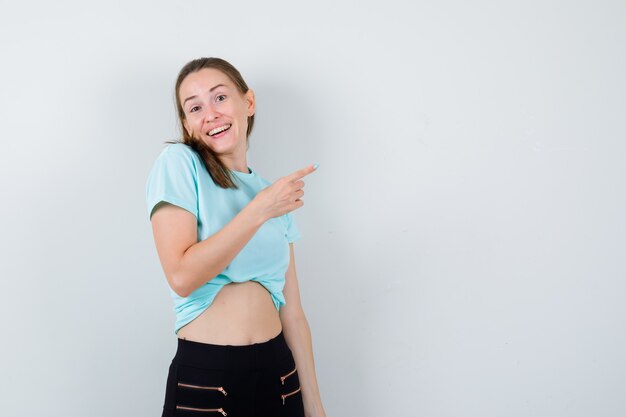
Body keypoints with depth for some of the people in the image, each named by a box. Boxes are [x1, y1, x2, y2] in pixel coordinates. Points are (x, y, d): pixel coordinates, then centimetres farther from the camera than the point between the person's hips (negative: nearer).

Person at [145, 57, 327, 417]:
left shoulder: (276, 196, 9)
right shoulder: (179, 162, -5)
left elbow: (292, 313, 8)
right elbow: (182, 276, -17)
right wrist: (259, 210, -17)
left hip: (279, 372, 5)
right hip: (204, 375, -4)